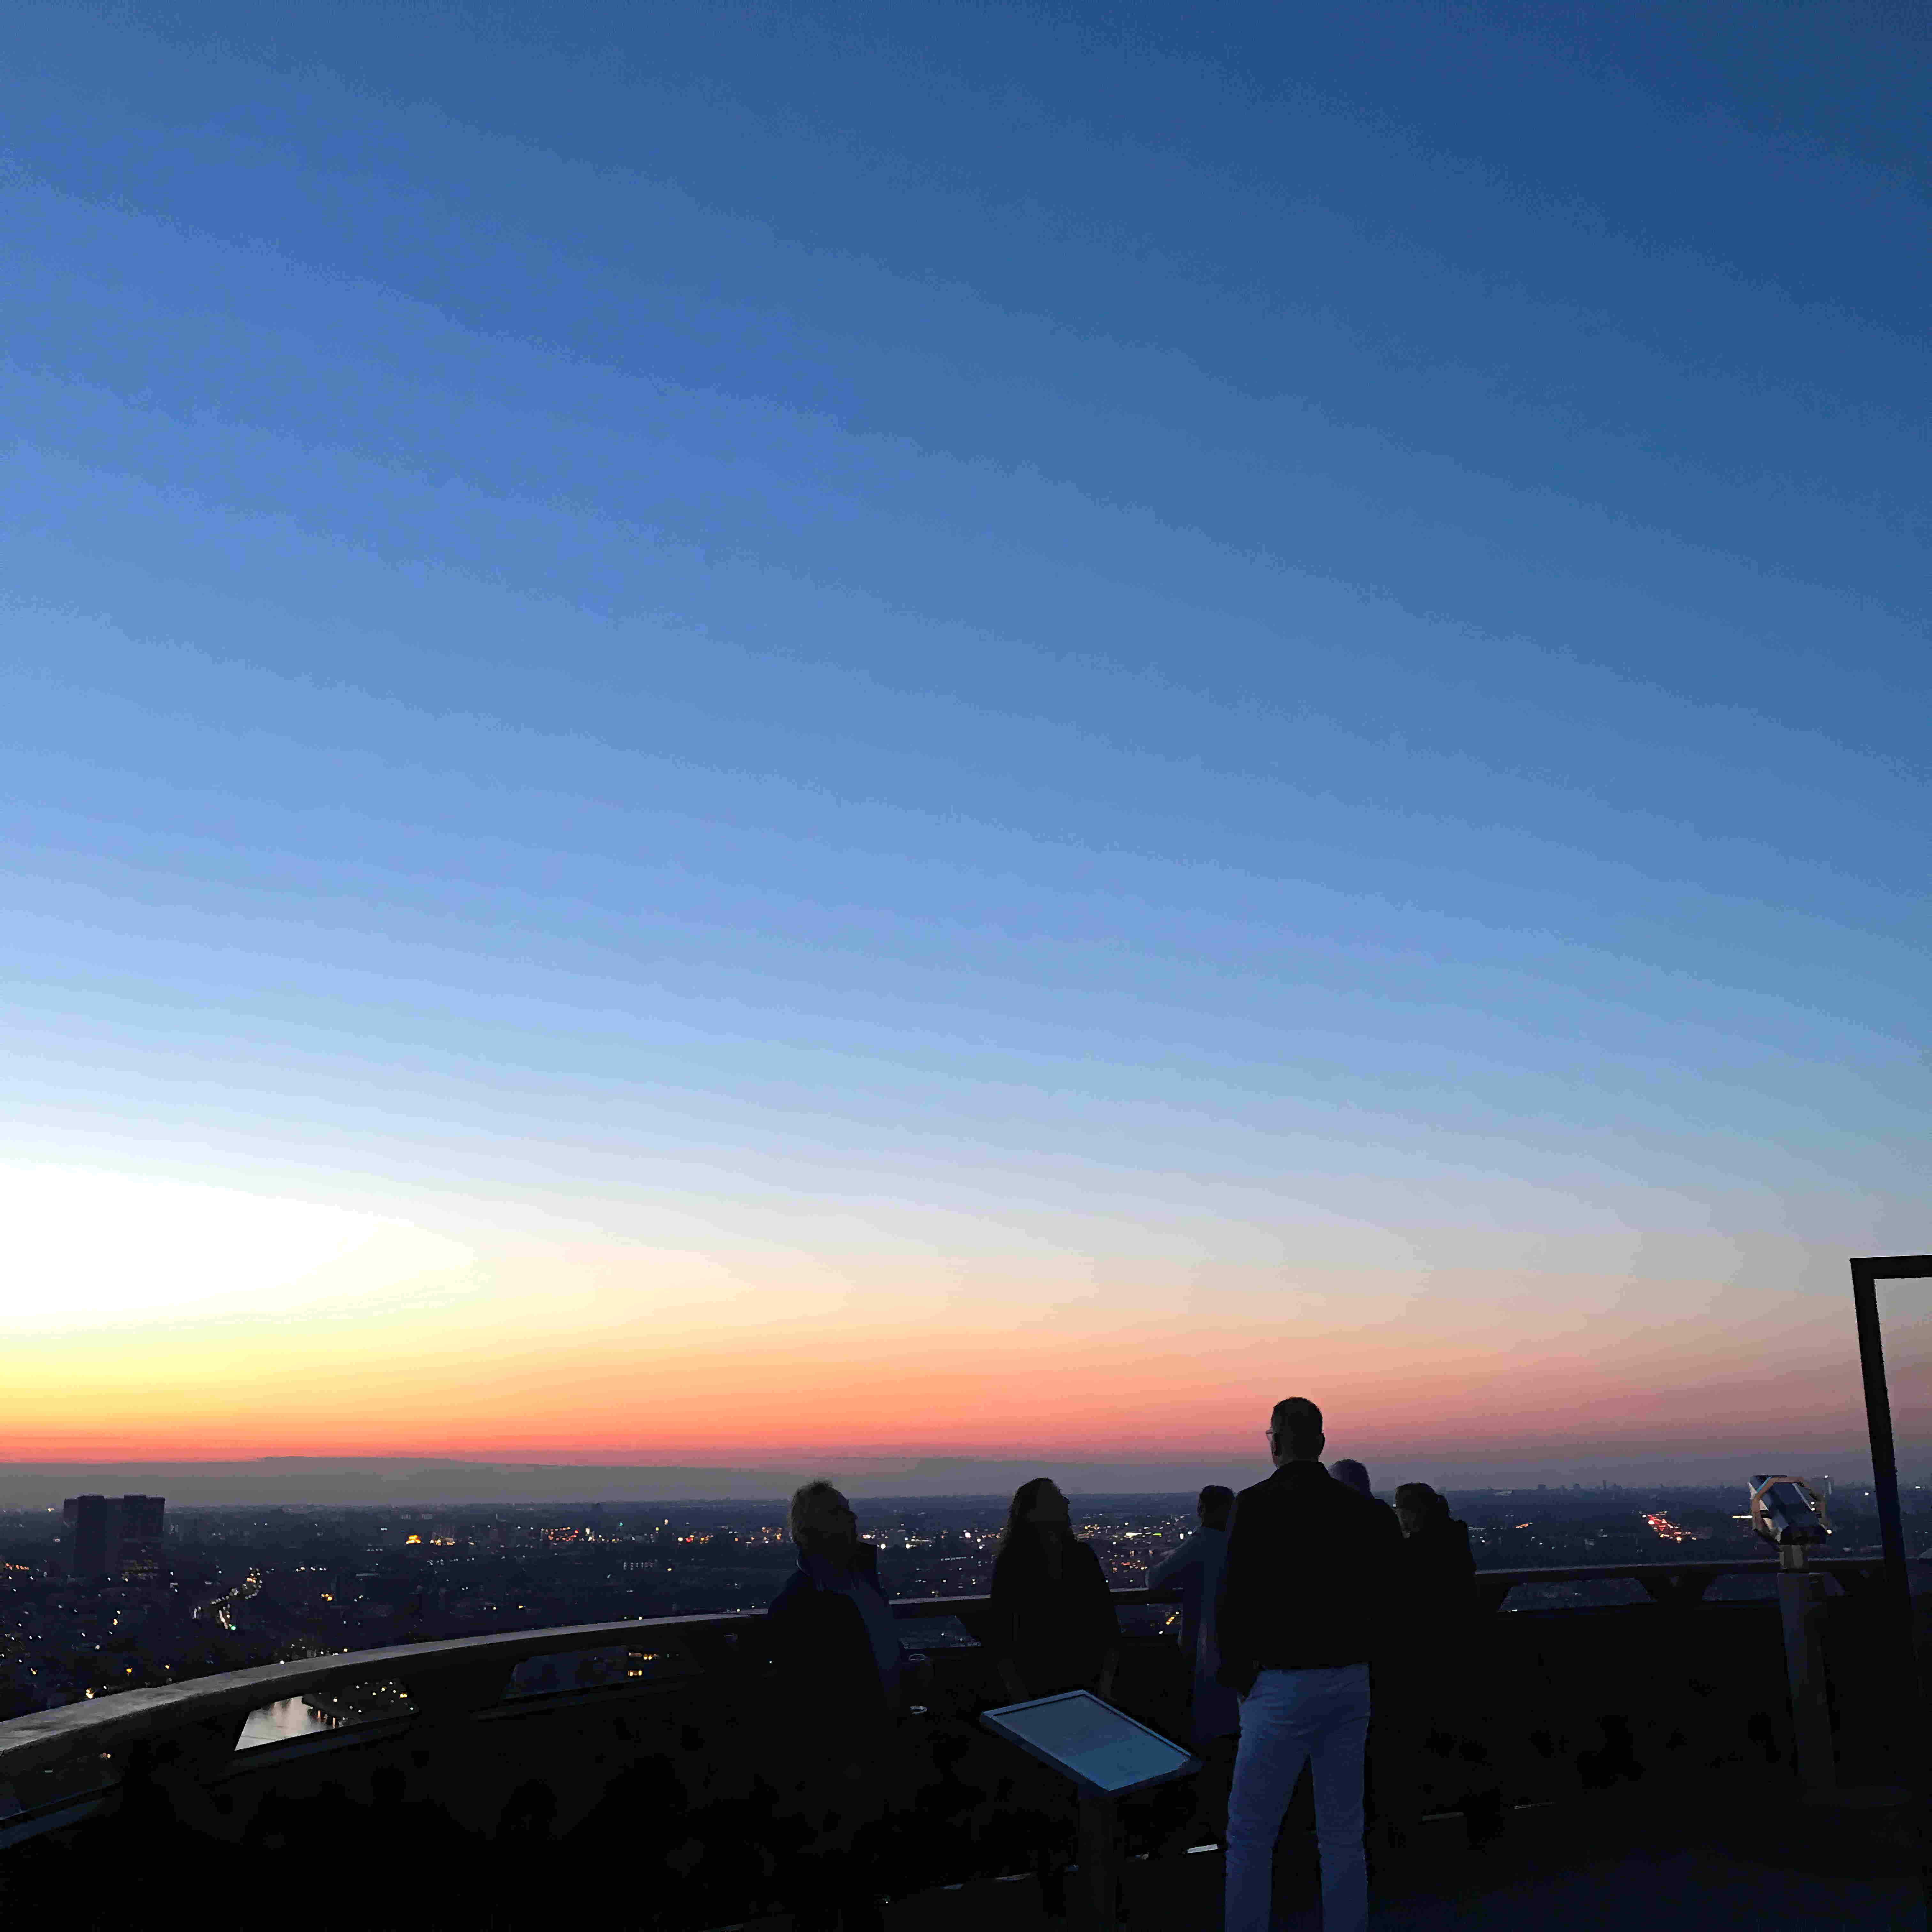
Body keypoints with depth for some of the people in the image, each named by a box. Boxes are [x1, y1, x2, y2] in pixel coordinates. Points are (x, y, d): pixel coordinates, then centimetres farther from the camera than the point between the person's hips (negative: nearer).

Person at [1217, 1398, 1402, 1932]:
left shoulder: (1257, 1505, -12)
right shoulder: (1362, 1509, 3)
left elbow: (1237, 1597, -13)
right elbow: (1383, 1599, 7)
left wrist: (1237, 1675, 0)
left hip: (1283, 1685, -5)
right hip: (1351, 1682, 5)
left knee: (1250, 1834, 5)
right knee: (1343, 1835, 13)